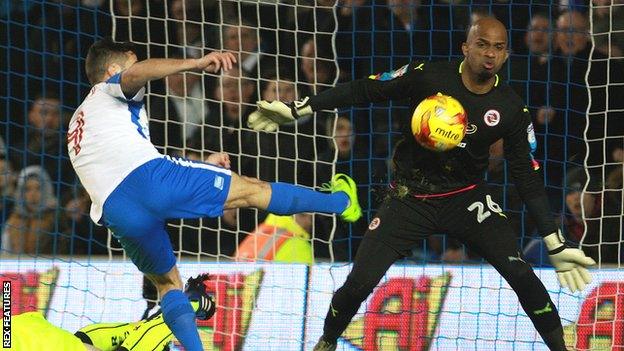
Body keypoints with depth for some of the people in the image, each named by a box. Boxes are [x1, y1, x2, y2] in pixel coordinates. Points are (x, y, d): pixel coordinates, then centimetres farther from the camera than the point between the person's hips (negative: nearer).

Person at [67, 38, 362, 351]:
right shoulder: (107, 90, 20)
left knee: (167, 282, 23)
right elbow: (138, 73, -9)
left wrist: (200, 167, 41)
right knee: (250, 190, 8)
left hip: (116, 213, 6)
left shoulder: (78, 126, 40)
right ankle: (342, 202, 19)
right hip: (149, 173, -6)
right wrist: (194, 64, -22)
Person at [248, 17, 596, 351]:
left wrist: (556, 245, -4)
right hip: (410, 198, -1)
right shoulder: (428, 76, -14)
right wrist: (297, 109, -10)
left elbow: (527, 177, -2)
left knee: (521, 275, -19)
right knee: (359, 283, -10)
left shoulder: (511, 109, -9)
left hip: (467, 199, 1)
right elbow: (365, 90, -7)